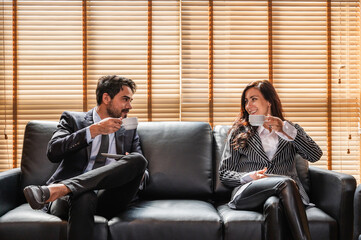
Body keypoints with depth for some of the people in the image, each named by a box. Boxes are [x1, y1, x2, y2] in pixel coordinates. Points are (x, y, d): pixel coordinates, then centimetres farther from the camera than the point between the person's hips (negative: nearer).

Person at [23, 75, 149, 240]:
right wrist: (94, 130, -9)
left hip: (110, 200, 5)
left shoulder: (129, 130, 25)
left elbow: (144, 173, 21)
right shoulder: (72, 119, 16)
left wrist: (138, 173, -5)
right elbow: (53, 152, -3)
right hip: (76, 195, -4)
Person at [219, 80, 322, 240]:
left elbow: (315, 156, 2)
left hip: (289, 193, 1)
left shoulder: (292, 130, 23)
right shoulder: (238, 133, 20)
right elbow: (224, 174, 13)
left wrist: (285, 129, -6)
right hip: (248, 193, -1)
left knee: (273, 204, -38)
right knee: (286, 183, -33)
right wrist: (249, 177, -8)